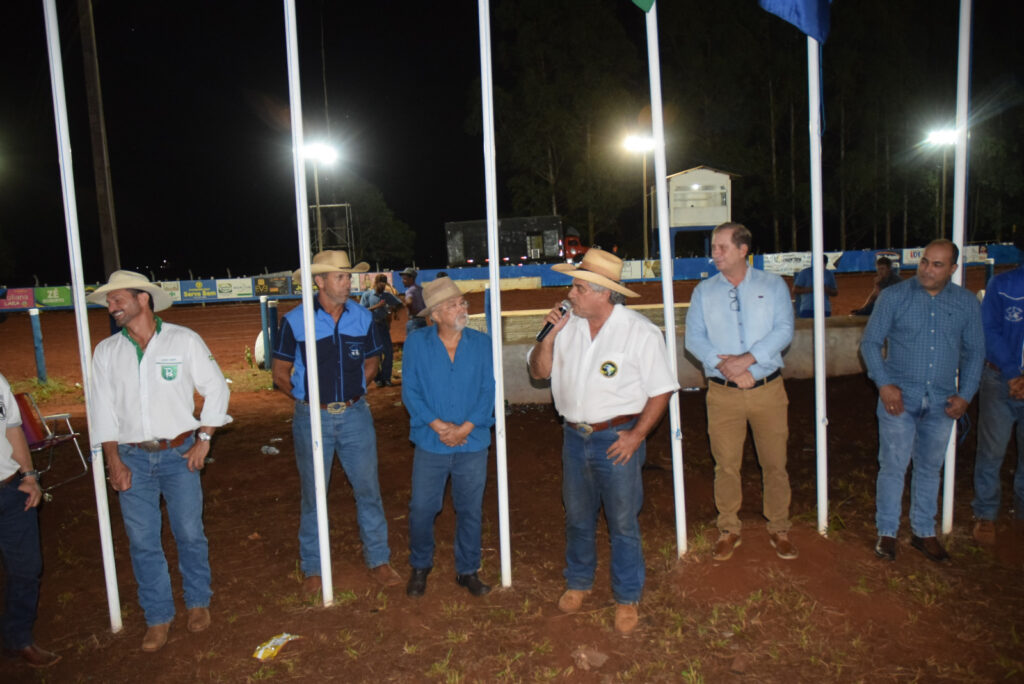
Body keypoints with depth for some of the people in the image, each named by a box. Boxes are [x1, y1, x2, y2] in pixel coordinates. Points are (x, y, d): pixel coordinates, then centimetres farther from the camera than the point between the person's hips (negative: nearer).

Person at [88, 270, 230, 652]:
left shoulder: (183, 340, -3)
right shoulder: (106, 352, 5)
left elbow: (216, 388, 1)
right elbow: (103, 409, 6)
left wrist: (204, 439, -4)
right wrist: (114, 463, -1)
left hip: (178, 453, -2)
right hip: (132, 458, 2)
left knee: (190, 533, 6)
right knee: (142, 542, 6)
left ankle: (198, 602, 27)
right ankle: (158, 618, 22)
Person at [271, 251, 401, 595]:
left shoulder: (362, 317, 2)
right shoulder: (295, 321, -7)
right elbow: (280, 373, 1)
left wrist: (351, 392, 5)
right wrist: (309, 397, 4)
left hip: (355, 415, 2)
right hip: (312, 418, -2)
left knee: (368, 489, 6)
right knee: (313, 495, 9)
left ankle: (378, 559, 21)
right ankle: (312, 569, 24)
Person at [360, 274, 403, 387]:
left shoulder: (387, 295, 8)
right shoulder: (367, 295, -1)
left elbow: (399, 304, 15)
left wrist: (393, 308, -6)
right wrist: (376, 306, -18)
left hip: (383, 325, 3)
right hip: (372, 326, -3)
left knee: (389, 352, -1)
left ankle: (386, 378, 10)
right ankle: (377, 379, 9)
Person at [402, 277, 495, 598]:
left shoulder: (481, 343, 1)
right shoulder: (416, 343, -3)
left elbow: (488, 391, -1)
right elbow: (410, 391, -4)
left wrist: (465, 428, -12)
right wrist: (439, 426, -14)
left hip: (473, 443, 1)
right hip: (430, 443, -1)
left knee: (470, 510, 11)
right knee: (421, 508, 6)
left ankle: (468, 570, 30)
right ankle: (420, 566, 31)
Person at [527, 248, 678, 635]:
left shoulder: (639, 331, -11)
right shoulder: (568, 325, 3)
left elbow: (661, 389, -8)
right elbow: (539, 372, 7)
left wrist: (637, 434, -14)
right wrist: (549, 336, -9)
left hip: (617, 439, -4)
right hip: (574, 436, 5)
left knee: (623, 522, 6)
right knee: (577, 516, 18)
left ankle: (627, 599, 25)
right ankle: (578, 582, 39)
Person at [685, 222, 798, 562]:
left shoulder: (772, 285, 4)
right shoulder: (703, 292, 7)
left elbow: (784, 330, -7)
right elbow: (694, 338, -1)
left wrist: (747, 359, -19)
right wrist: (723, 365, -17)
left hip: (768, 389, 0)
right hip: (722, 393, 1)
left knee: (775, 463, 8)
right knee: (726, 465, 7)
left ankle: (779, 530, 26)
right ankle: (728, 530, 24)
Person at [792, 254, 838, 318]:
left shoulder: (829, 274, 12)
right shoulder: (805, 273, 1)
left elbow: (835, 293, 17)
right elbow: (795, 290, -4)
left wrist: (827, 290, -6)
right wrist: (811, 289, -17)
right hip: (807, 310, -3)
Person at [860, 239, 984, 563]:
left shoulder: (967, 303, 4)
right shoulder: (893, 297, -4)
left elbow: (974, 351, 11)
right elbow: (870, 342, -1)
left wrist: (966, 394, 2)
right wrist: (884, 384, -11)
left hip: (941, 401, 3)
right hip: (899, 397, -3)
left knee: (929, 468, 14)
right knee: (893, 467, 0)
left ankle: (924, 532, 28)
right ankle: (887, 532, 15)